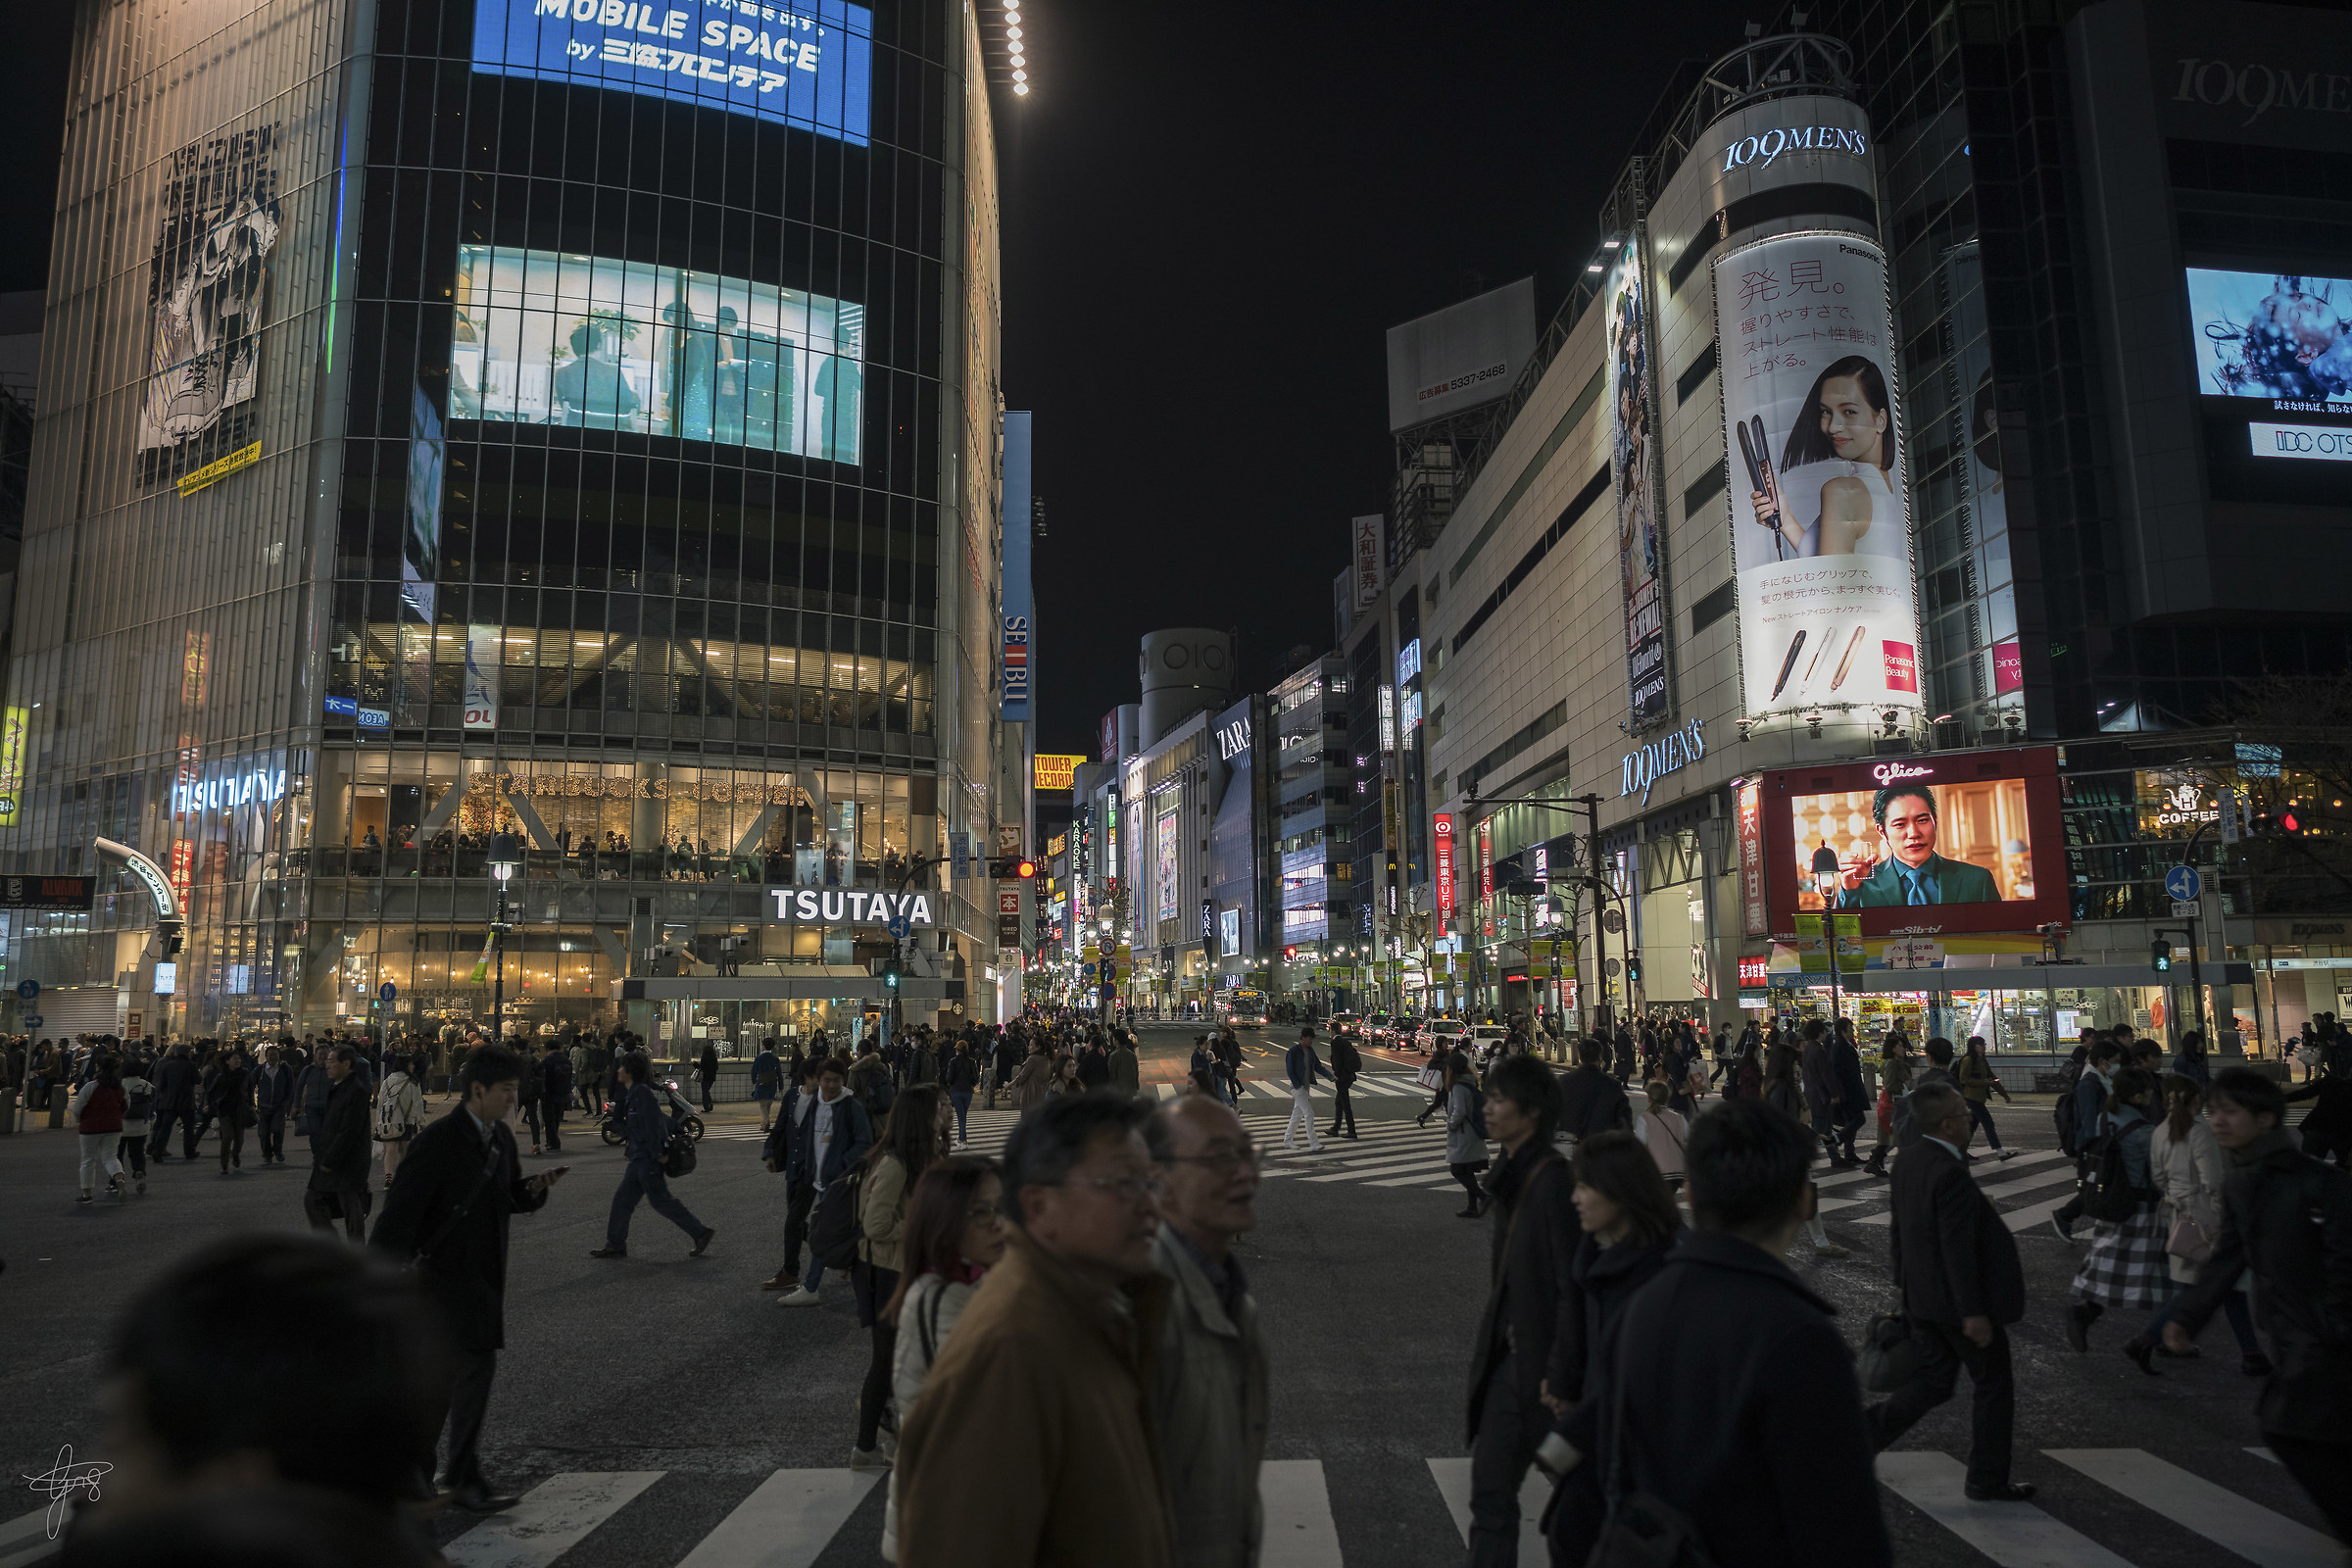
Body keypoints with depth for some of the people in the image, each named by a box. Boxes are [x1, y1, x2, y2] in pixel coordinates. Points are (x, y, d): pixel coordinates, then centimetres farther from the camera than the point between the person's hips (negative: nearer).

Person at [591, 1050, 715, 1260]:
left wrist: (657, 1154, -20)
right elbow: (662, 1117, 20)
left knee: (660, 1201, -5)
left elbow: (653, 1123, -21)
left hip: (648, 1158, -10)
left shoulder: (641, 1092, -16)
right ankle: (615, 1245, 19)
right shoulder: (632, 1093, 14)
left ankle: (700, 1233, -1)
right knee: (623, 1198, 11)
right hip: (639, 1158, 10)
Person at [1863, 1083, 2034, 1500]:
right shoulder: (1950, 1174, -25)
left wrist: (1904, 1284, 21)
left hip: (1921, 1298, 8)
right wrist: (1973, 1312, -20)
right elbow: (1958, 1249, -24)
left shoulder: (1907, 1164, 3)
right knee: (1994, 1387, 12)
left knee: (1934, 1382, 16)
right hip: (1957, 1301, -8)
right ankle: (1988, 1480, 23)